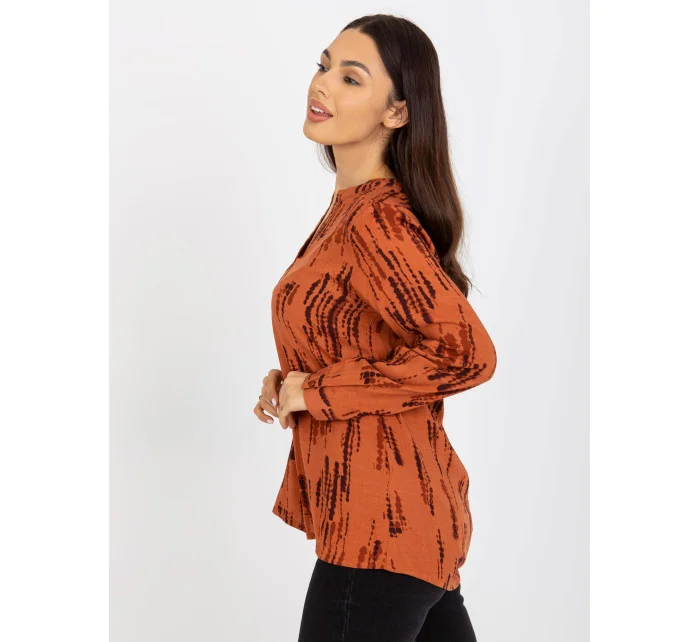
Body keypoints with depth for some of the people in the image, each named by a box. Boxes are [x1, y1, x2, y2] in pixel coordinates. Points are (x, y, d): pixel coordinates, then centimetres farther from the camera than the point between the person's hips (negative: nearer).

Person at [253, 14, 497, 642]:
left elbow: (466, 352, -28)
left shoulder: (375, 220, -20)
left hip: (380, 527, -10)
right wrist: (290, 382, 3)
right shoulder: (352, 204, 10)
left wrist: (318, 392, -19)